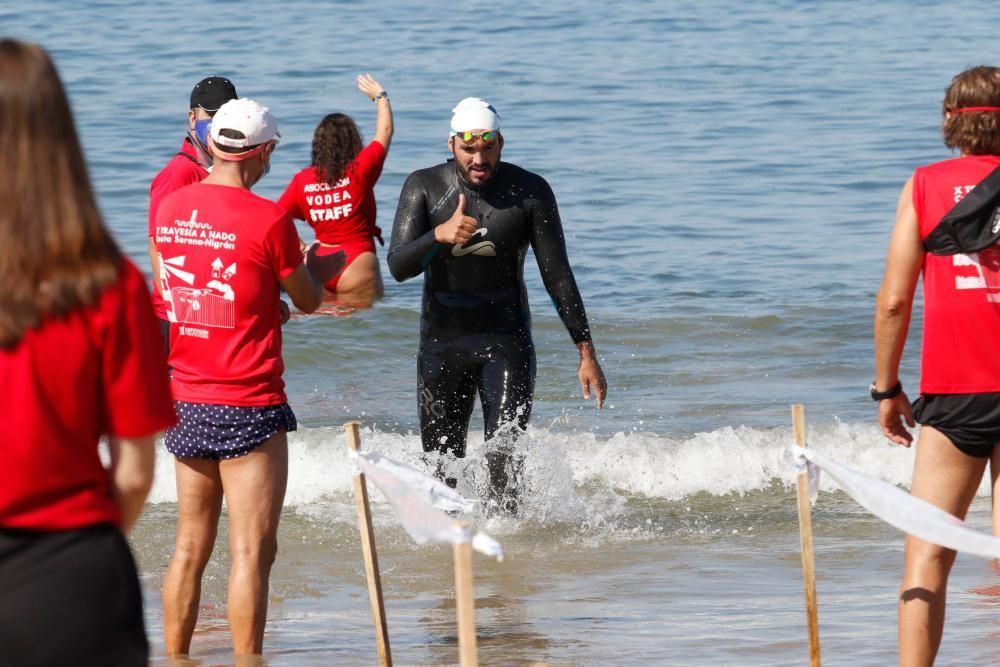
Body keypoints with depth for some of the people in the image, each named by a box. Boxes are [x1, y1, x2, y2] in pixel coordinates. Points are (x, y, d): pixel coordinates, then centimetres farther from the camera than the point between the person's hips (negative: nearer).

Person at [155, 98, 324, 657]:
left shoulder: (170, 208, 5)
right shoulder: (268, 218, -14)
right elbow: (309, 300, -1)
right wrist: (308, 269, 22)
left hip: (185, 402, 6)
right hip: (248, 408, -6)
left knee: (191, 546, 14)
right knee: (252, 550, -4)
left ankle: (174, 658, 17)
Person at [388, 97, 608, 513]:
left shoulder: (530, 192, -8)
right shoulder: (424, 187, -6)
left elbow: (557, 276, -4)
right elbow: (398, 267, -16)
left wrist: (586, 353, -7)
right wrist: (440, 235, -36)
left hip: (506, 342, -2)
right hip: (441, 342, 2)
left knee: (504, 458, -17)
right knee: (442, 464, 8)